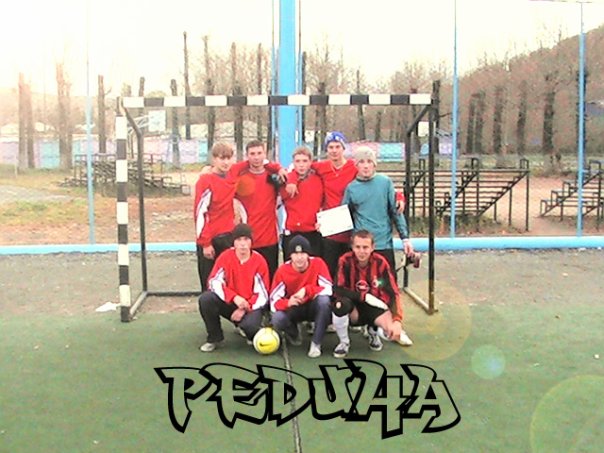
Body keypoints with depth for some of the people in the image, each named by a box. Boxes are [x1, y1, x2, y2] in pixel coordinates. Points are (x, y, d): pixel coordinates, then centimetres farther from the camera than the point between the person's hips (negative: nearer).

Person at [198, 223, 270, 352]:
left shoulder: (259, 261, -10)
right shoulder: (226, 257, -7)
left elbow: (262, 294, -8)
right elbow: (214, 282, -14)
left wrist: (245, 309, -21)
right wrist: (234, 297, -27)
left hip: (250, 306, -2)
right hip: (228, 303, 2)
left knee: (249, 326, -35)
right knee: (205, 299, -27)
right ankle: (214, 338, -5)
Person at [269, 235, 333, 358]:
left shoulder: (318, 263, -18)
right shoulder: (282, 270, -16)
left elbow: (328, 289, -22)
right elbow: (274, 300, -17)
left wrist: (306, 290, -35)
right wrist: (287, 303, -39)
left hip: (313, 306, -1)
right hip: (294, 309, 1)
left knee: (324, 300, -35)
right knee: (277, 319, -31)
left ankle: (316, 343, -19)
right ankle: (294, 334, 8)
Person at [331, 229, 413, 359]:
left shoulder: (380, 262, -15)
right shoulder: (345, 261, -17)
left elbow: (393, 293, -19)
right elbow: (338, 290, -21)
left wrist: (397, 321, -33)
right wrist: (365, 296, -25)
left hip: (374, 306, 1)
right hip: (353, 307, -1)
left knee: (391, 327, -27)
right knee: (340, 303, -35)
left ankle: (373, 332, 14)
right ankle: (344, 342, -6)